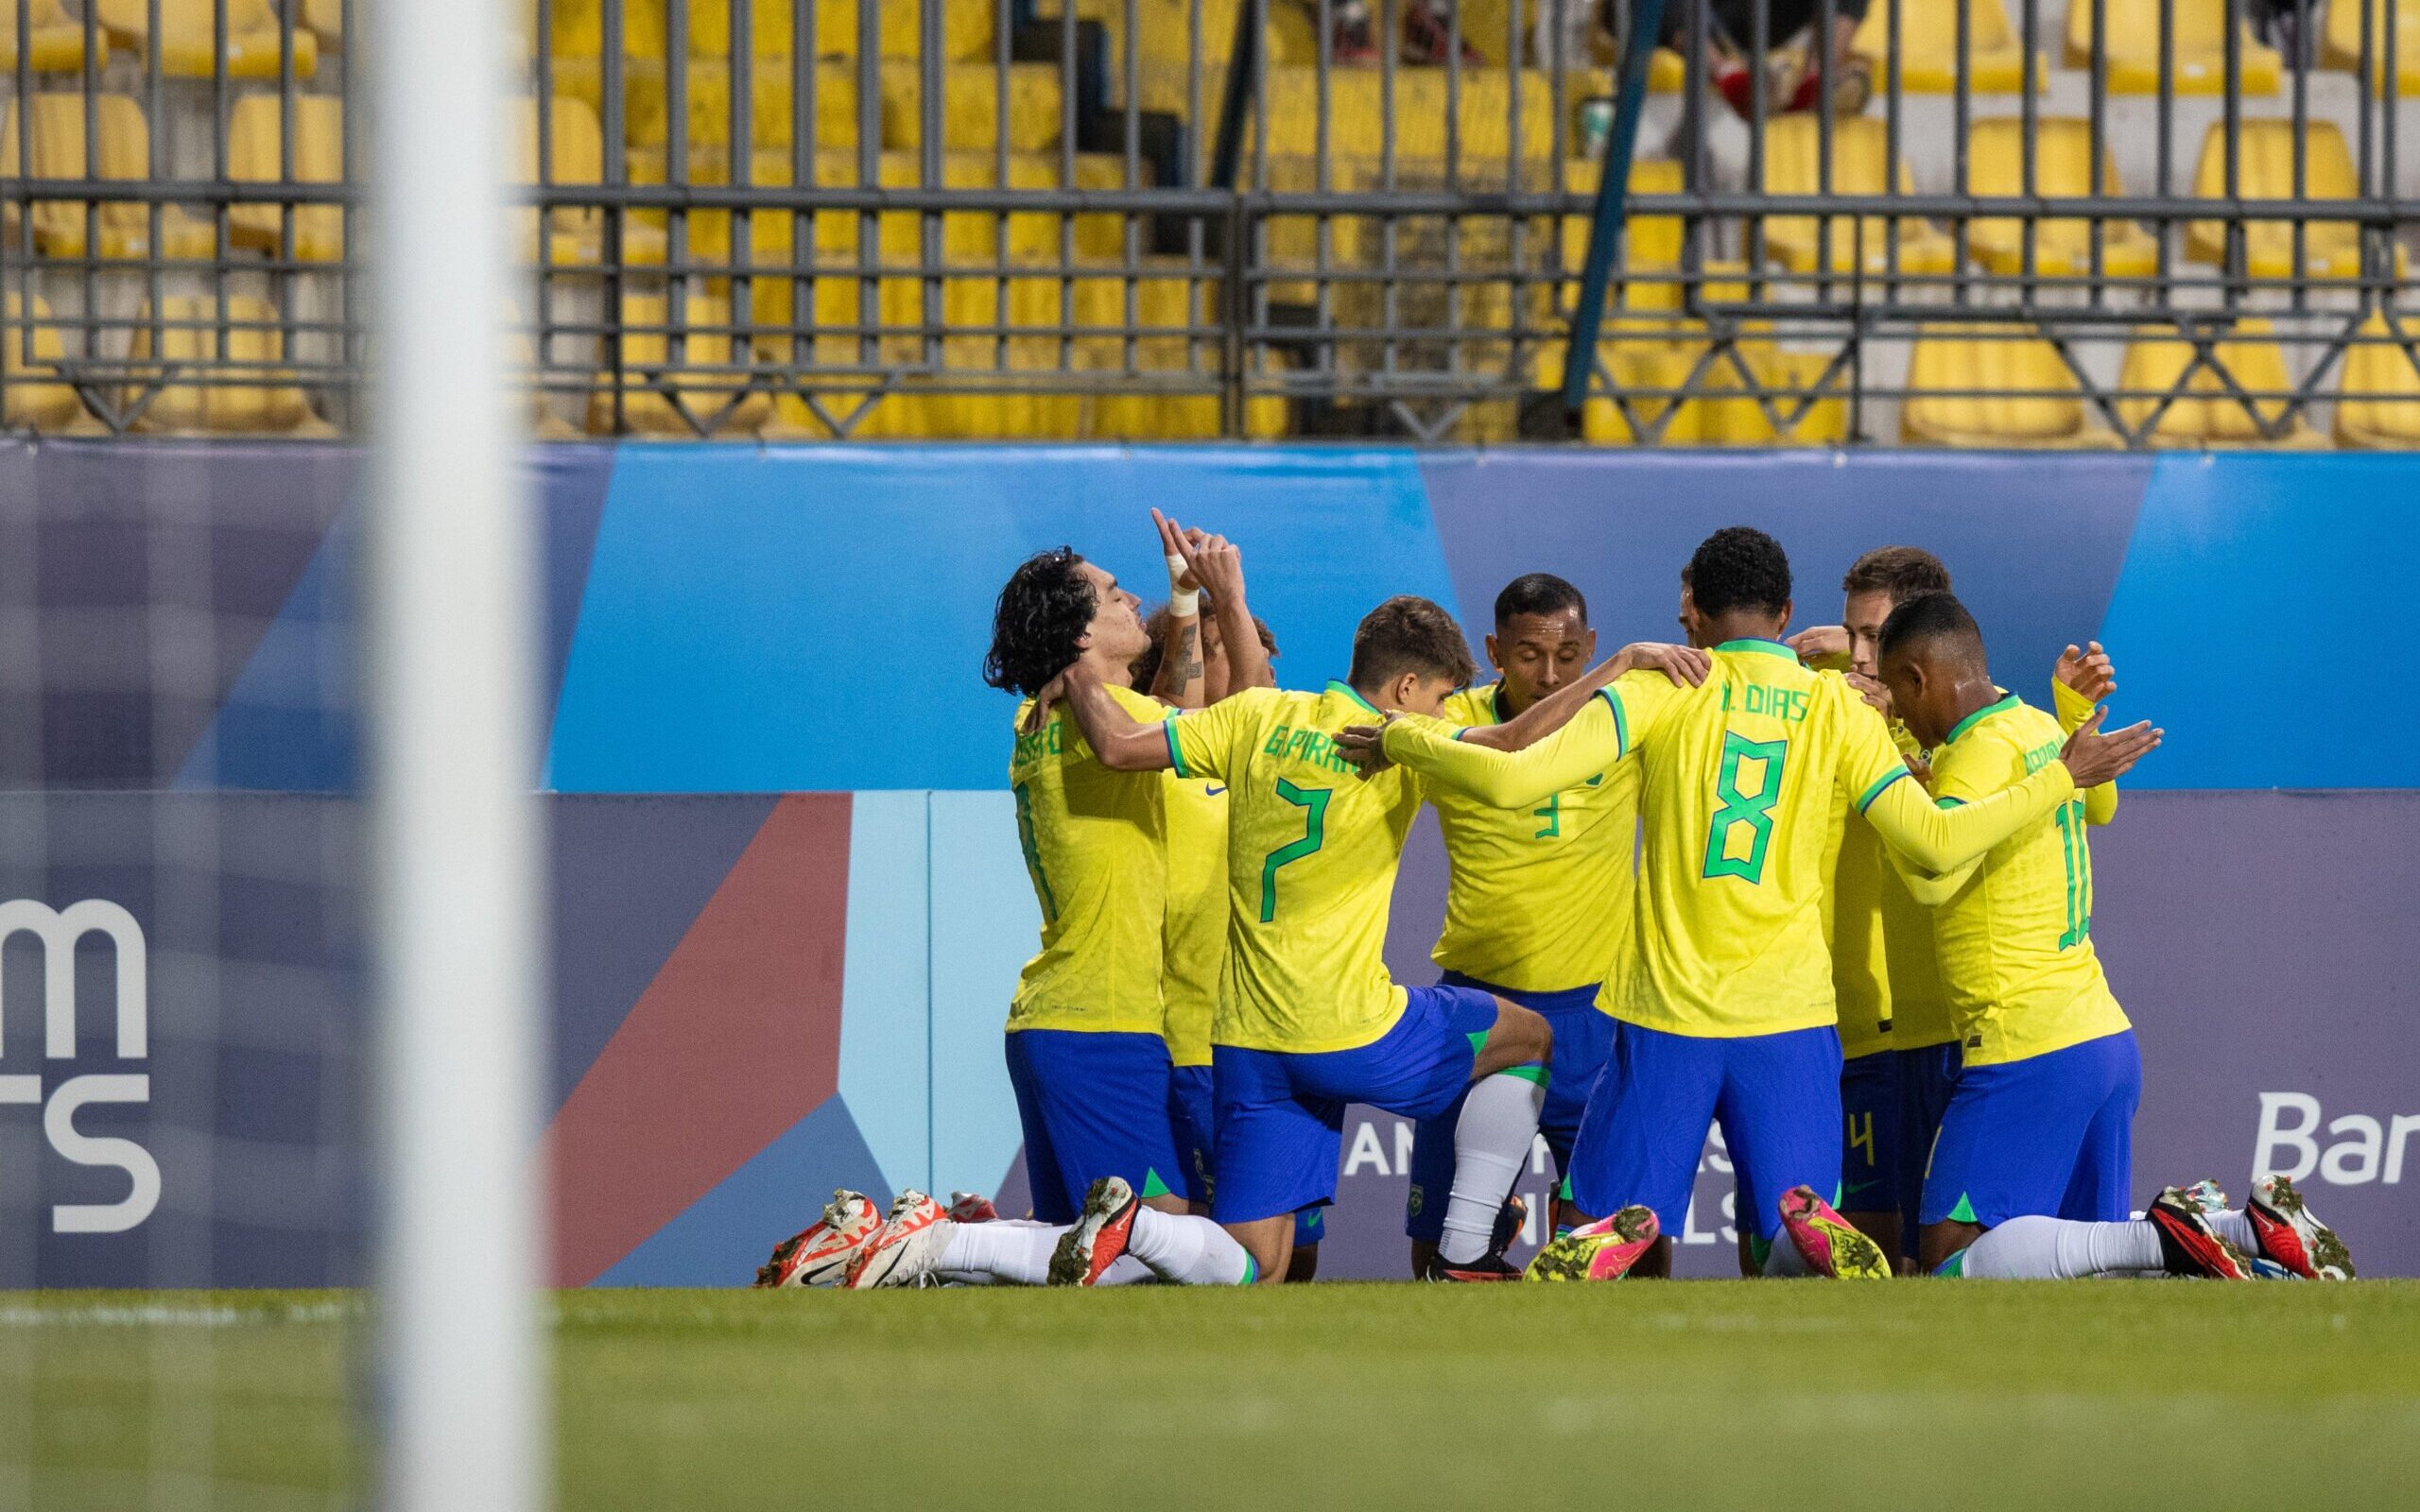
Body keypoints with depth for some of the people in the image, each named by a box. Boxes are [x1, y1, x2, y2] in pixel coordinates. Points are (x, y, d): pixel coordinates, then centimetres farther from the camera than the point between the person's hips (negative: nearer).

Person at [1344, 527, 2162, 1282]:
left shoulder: (1656, 696, 0)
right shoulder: (1838, 710, 4)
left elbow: (1511, 779, -10)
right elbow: (1937, 843, -1)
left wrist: (1406, 737, 7)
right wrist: (2062, 775, 10)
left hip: (1667, 1015, -1)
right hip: (1790, 1016, 1)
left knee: (1615, 1229, 8)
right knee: (1789, 1249, 6)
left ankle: (1604, 1246, -30)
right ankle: (1818, 1237, -32)